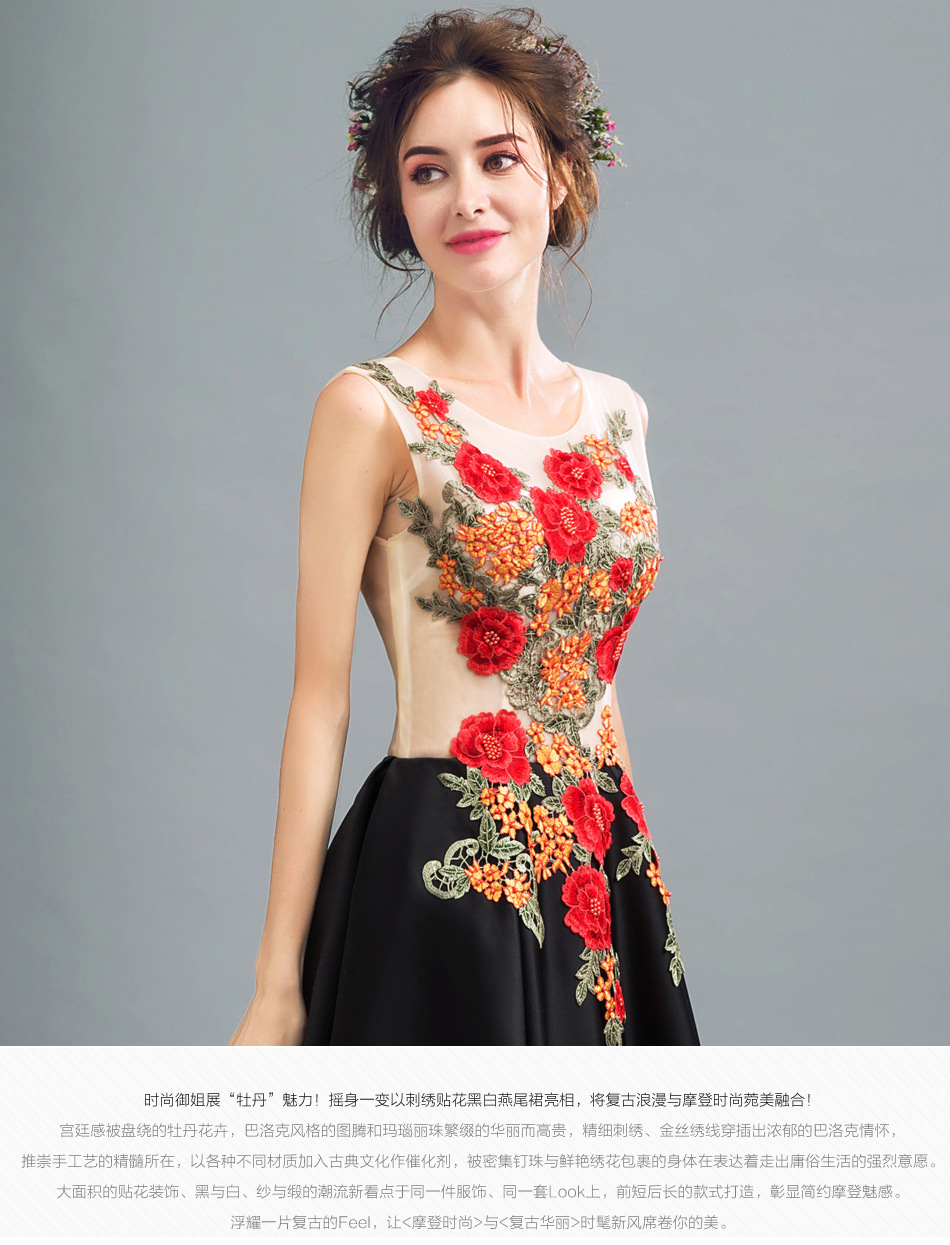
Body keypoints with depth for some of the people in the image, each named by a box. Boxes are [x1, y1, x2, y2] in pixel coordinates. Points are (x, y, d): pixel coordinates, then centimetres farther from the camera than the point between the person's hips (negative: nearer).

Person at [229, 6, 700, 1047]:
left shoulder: (616, 412, 9)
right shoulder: (371, 409, -8)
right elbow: (320, 698, -9)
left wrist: (633, 862, 14)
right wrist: (277, 985, -10)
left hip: (604, 880, 6)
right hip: (440, 882, -5)